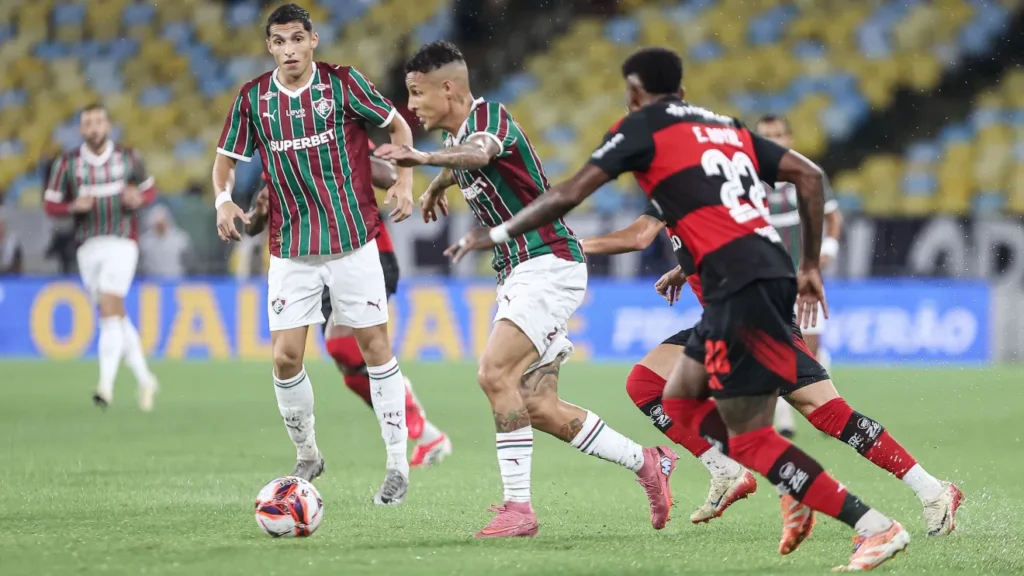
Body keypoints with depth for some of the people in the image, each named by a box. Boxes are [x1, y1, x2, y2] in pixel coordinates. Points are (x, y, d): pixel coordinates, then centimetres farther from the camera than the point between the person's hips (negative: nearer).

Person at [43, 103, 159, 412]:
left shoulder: (128, 158, 1)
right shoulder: (67, 163, 1)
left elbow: (150, 189, 14)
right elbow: (50, 204, 3)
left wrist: (139, 199, -10)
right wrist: (73, 206, -18)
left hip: (121, 244, -3)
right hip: (88, 246, 3)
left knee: (109, 308, -18)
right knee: (117, 317, 9)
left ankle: (106, 385, -22)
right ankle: (144, 379, 24)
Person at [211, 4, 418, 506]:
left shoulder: (343, 83, -6)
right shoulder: (252, 98, 0)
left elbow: (398, 126, 6)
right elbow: (226, 158, 10)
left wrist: (404, 181, -8)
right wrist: (223, 200, -10)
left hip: (352, 238, -2)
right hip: (291, 249, 2)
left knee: (375, 346, 0)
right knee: (285, 356, -3)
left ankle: (397, 464, 8)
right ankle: (306, 456, 19)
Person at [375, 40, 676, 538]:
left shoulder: (489, 115, -14)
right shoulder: (459, 134, 14)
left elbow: (480, 151, -41)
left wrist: (425, 157, -59)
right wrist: (435, 187, 55)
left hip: (547, 264, -10)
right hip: (520, 272, 10)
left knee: (495, 373, -23)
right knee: (538, 408, 4)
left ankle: (518, 506, -22)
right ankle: (648, 464, 17)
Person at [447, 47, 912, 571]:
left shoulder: (644, 125, 5)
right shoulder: (727, 128, 23)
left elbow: (568, 196, 1)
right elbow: (809, 175, 18)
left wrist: (498, 234, 14)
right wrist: (810, 266, 24)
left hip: (740, 283, -8)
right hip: (769, 270, 8)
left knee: (749, 438, -8)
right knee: (679, 401, 19)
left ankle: (876, 527, -15)